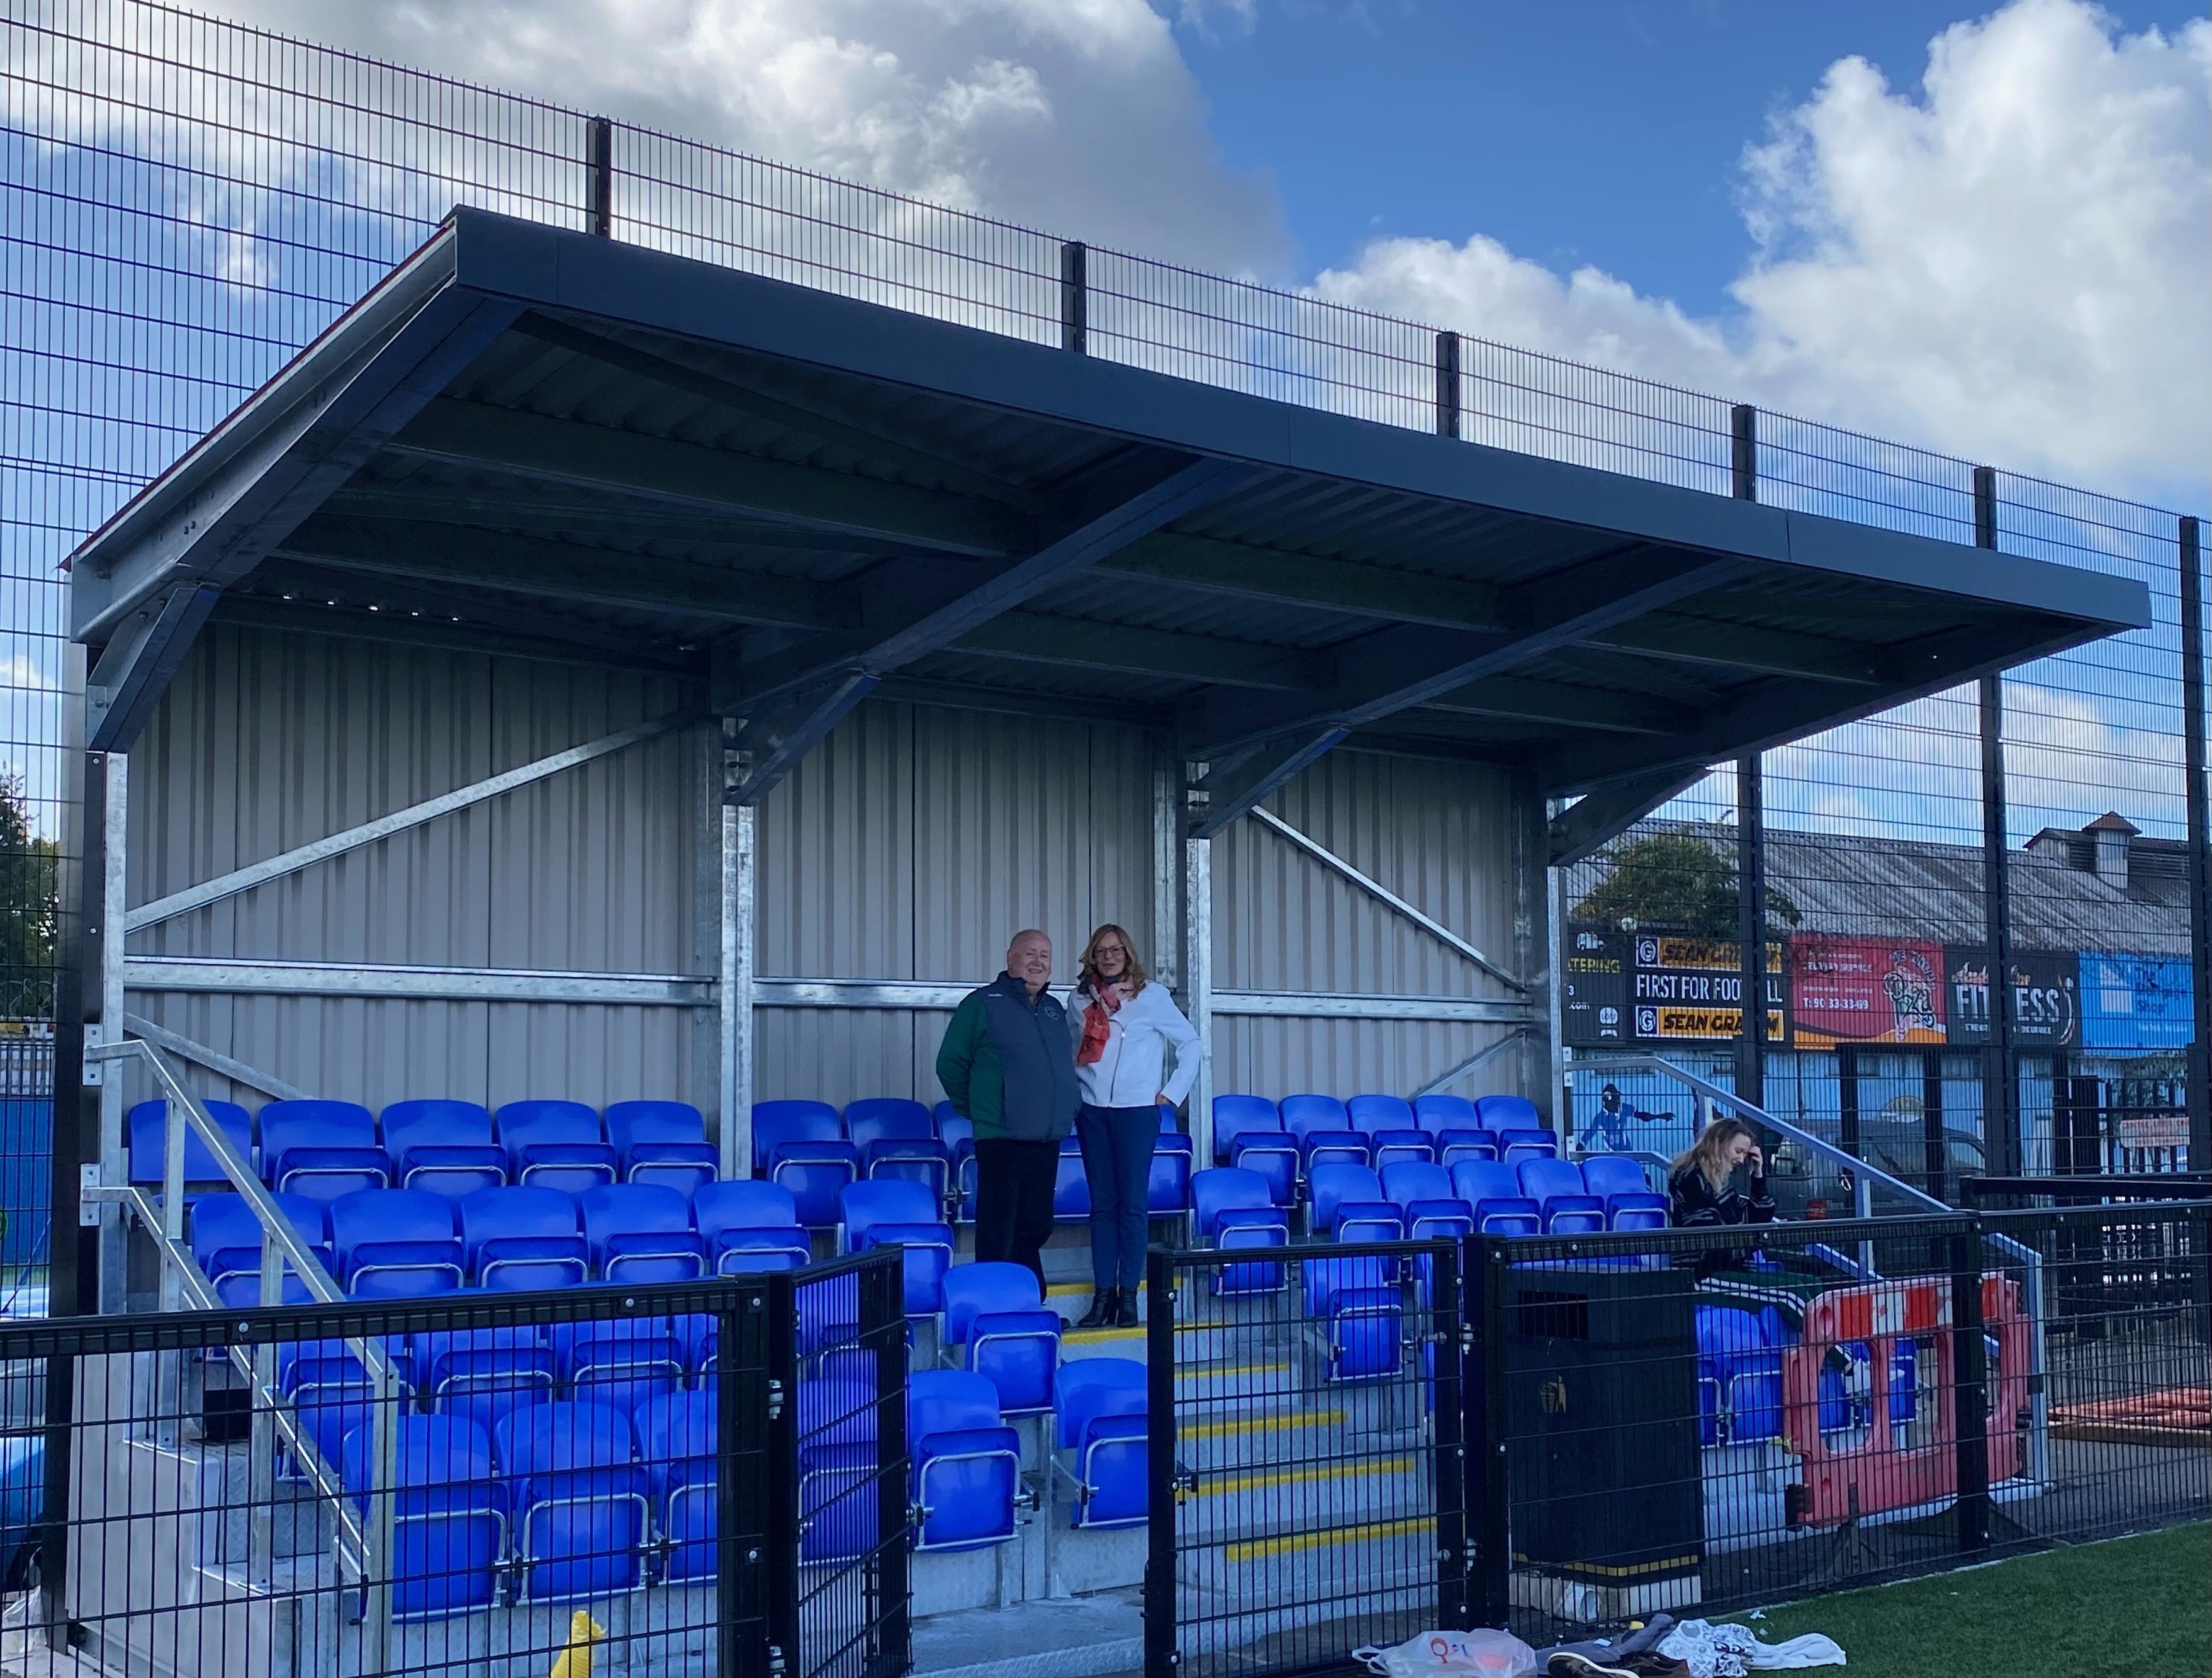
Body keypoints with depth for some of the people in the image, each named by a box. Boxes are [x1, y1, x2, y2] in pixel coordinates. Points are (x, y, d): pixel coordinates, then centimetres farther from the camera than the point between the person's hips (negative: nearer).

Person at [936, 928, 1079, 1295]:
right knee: (998, 1234, -3)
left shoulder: (1055, 1010, 17)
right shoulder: (983, 1004, -4)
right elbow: (950, 1063, -1)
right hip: (1001, 1139, -6)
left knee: (1037, 1228, 12)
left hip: (1047, 1141, 7)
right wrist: (975, 1109, 4)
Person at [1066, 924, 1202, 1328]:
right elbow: (1069, 1050, 21)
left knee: (1132, 1202, -3)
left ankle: (1128, 1295, 2)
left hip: (1137, 1110, -3)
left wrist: (1172, 1092, -2)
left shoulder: (1152, 996, 0)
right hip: (1091, 1110, 3)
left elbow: (1190, 1042, 2)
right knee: (1102, 1203, 4)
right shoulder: (1082, 1000, 9)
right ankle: (1103, 1295, 6)